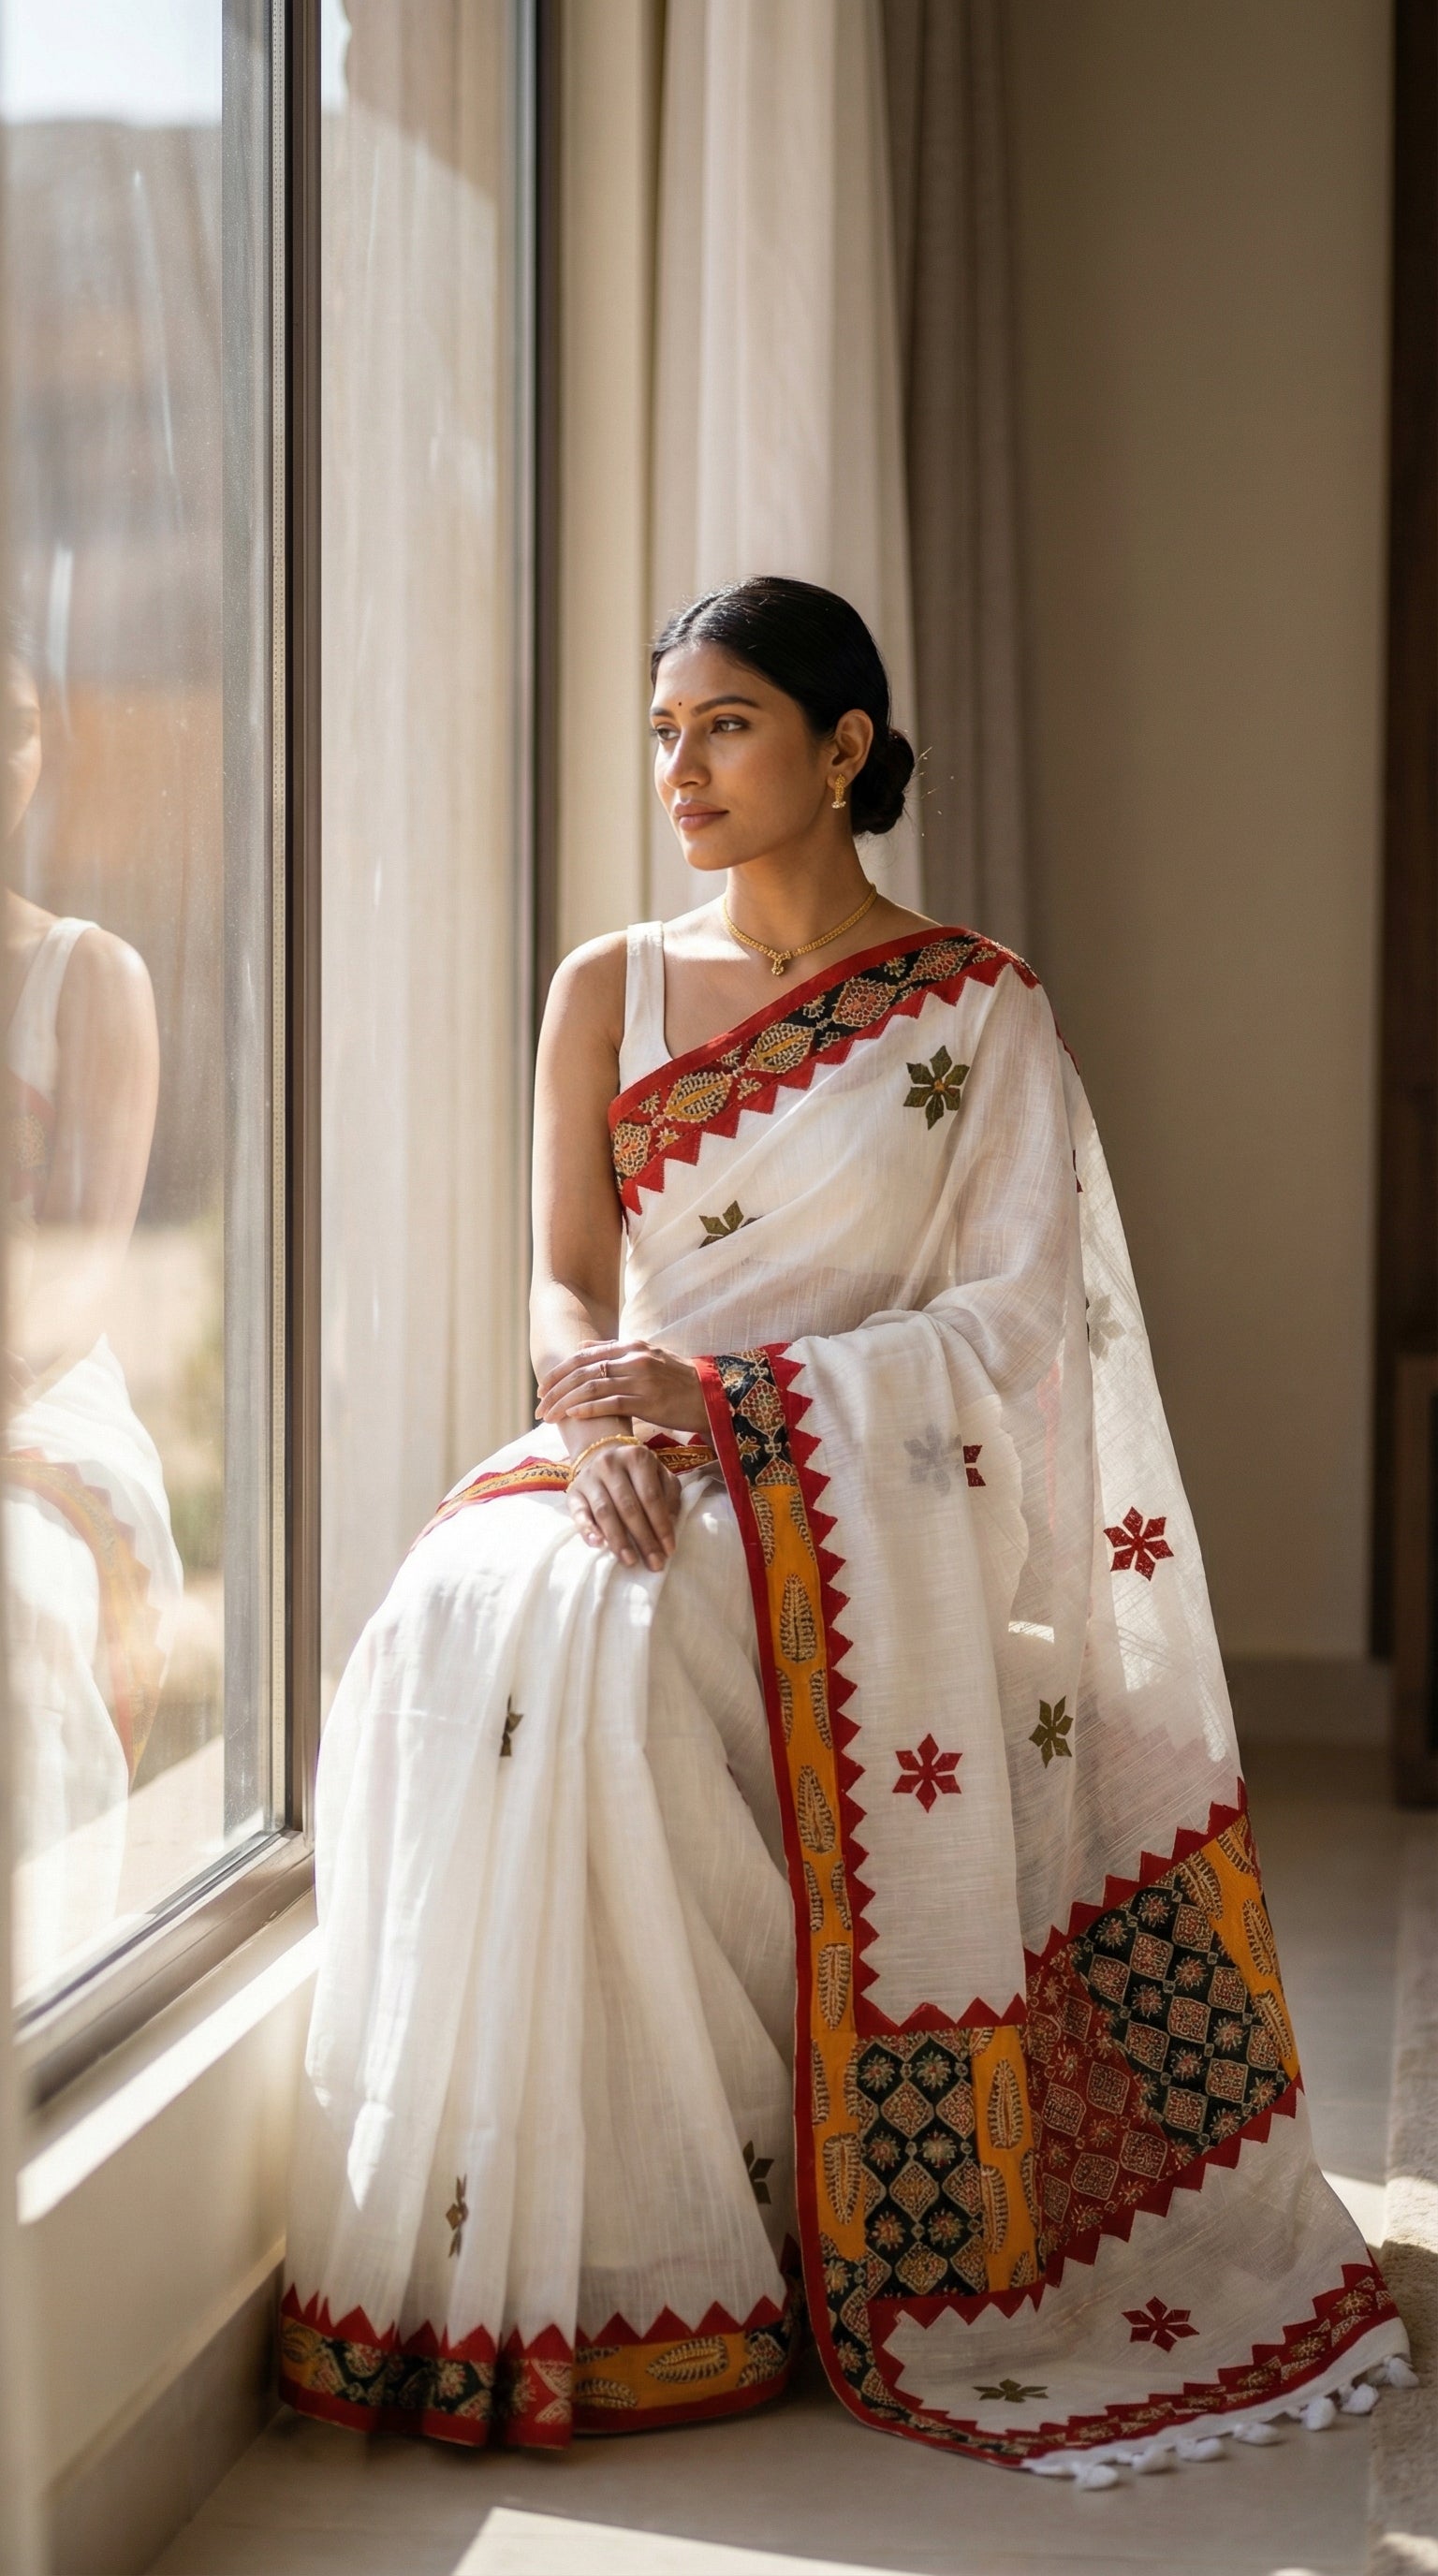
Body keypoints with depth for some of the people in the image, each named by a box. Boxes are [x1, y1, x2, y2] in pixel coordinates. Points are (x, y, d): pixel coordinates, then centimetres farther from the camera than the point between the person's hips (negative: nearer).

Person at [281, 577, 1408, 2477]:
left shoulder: (978, 1007, 3)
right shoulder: (609, 992, 13)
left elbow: (1014, 1321, -5)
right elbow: (568, 1282, 7)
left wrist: (736, 1392, -16)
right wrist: (602, 1419, -17)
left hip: (864, 1493, -3)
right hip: (638, 1466, 4)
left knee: (588, 1634, -33)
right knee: (459, 1625, -29)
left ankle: (677, 2266, -20)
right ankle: (498, 2261, -18)